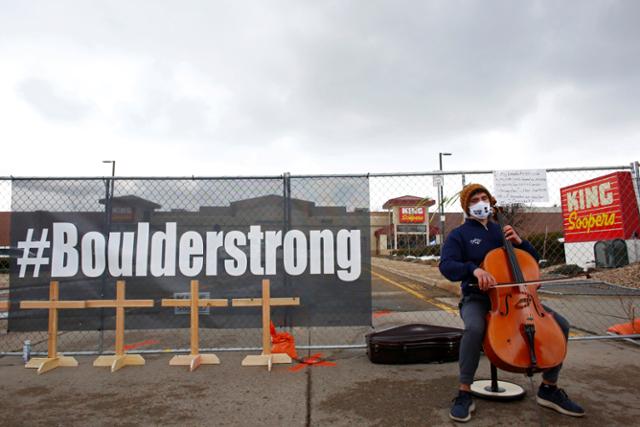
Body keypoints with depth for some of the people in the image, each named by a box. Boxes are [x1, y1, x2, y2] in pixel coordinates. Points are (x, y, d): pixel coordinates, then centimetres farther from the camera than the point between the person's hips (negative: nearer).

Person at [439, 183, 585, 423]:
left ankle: (549, 389, 7)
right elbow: (446, 266, -15)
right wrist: (473, 269, -34)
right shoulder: (459, 235, 1)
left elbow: (533, 260, 16)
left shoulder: (502, 231, 15)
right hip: (477, 298, -5)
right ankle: (464, 394, -22)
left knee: (560, 325, -10)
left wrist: (519, 242, -3)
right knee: (474, 328, -37)